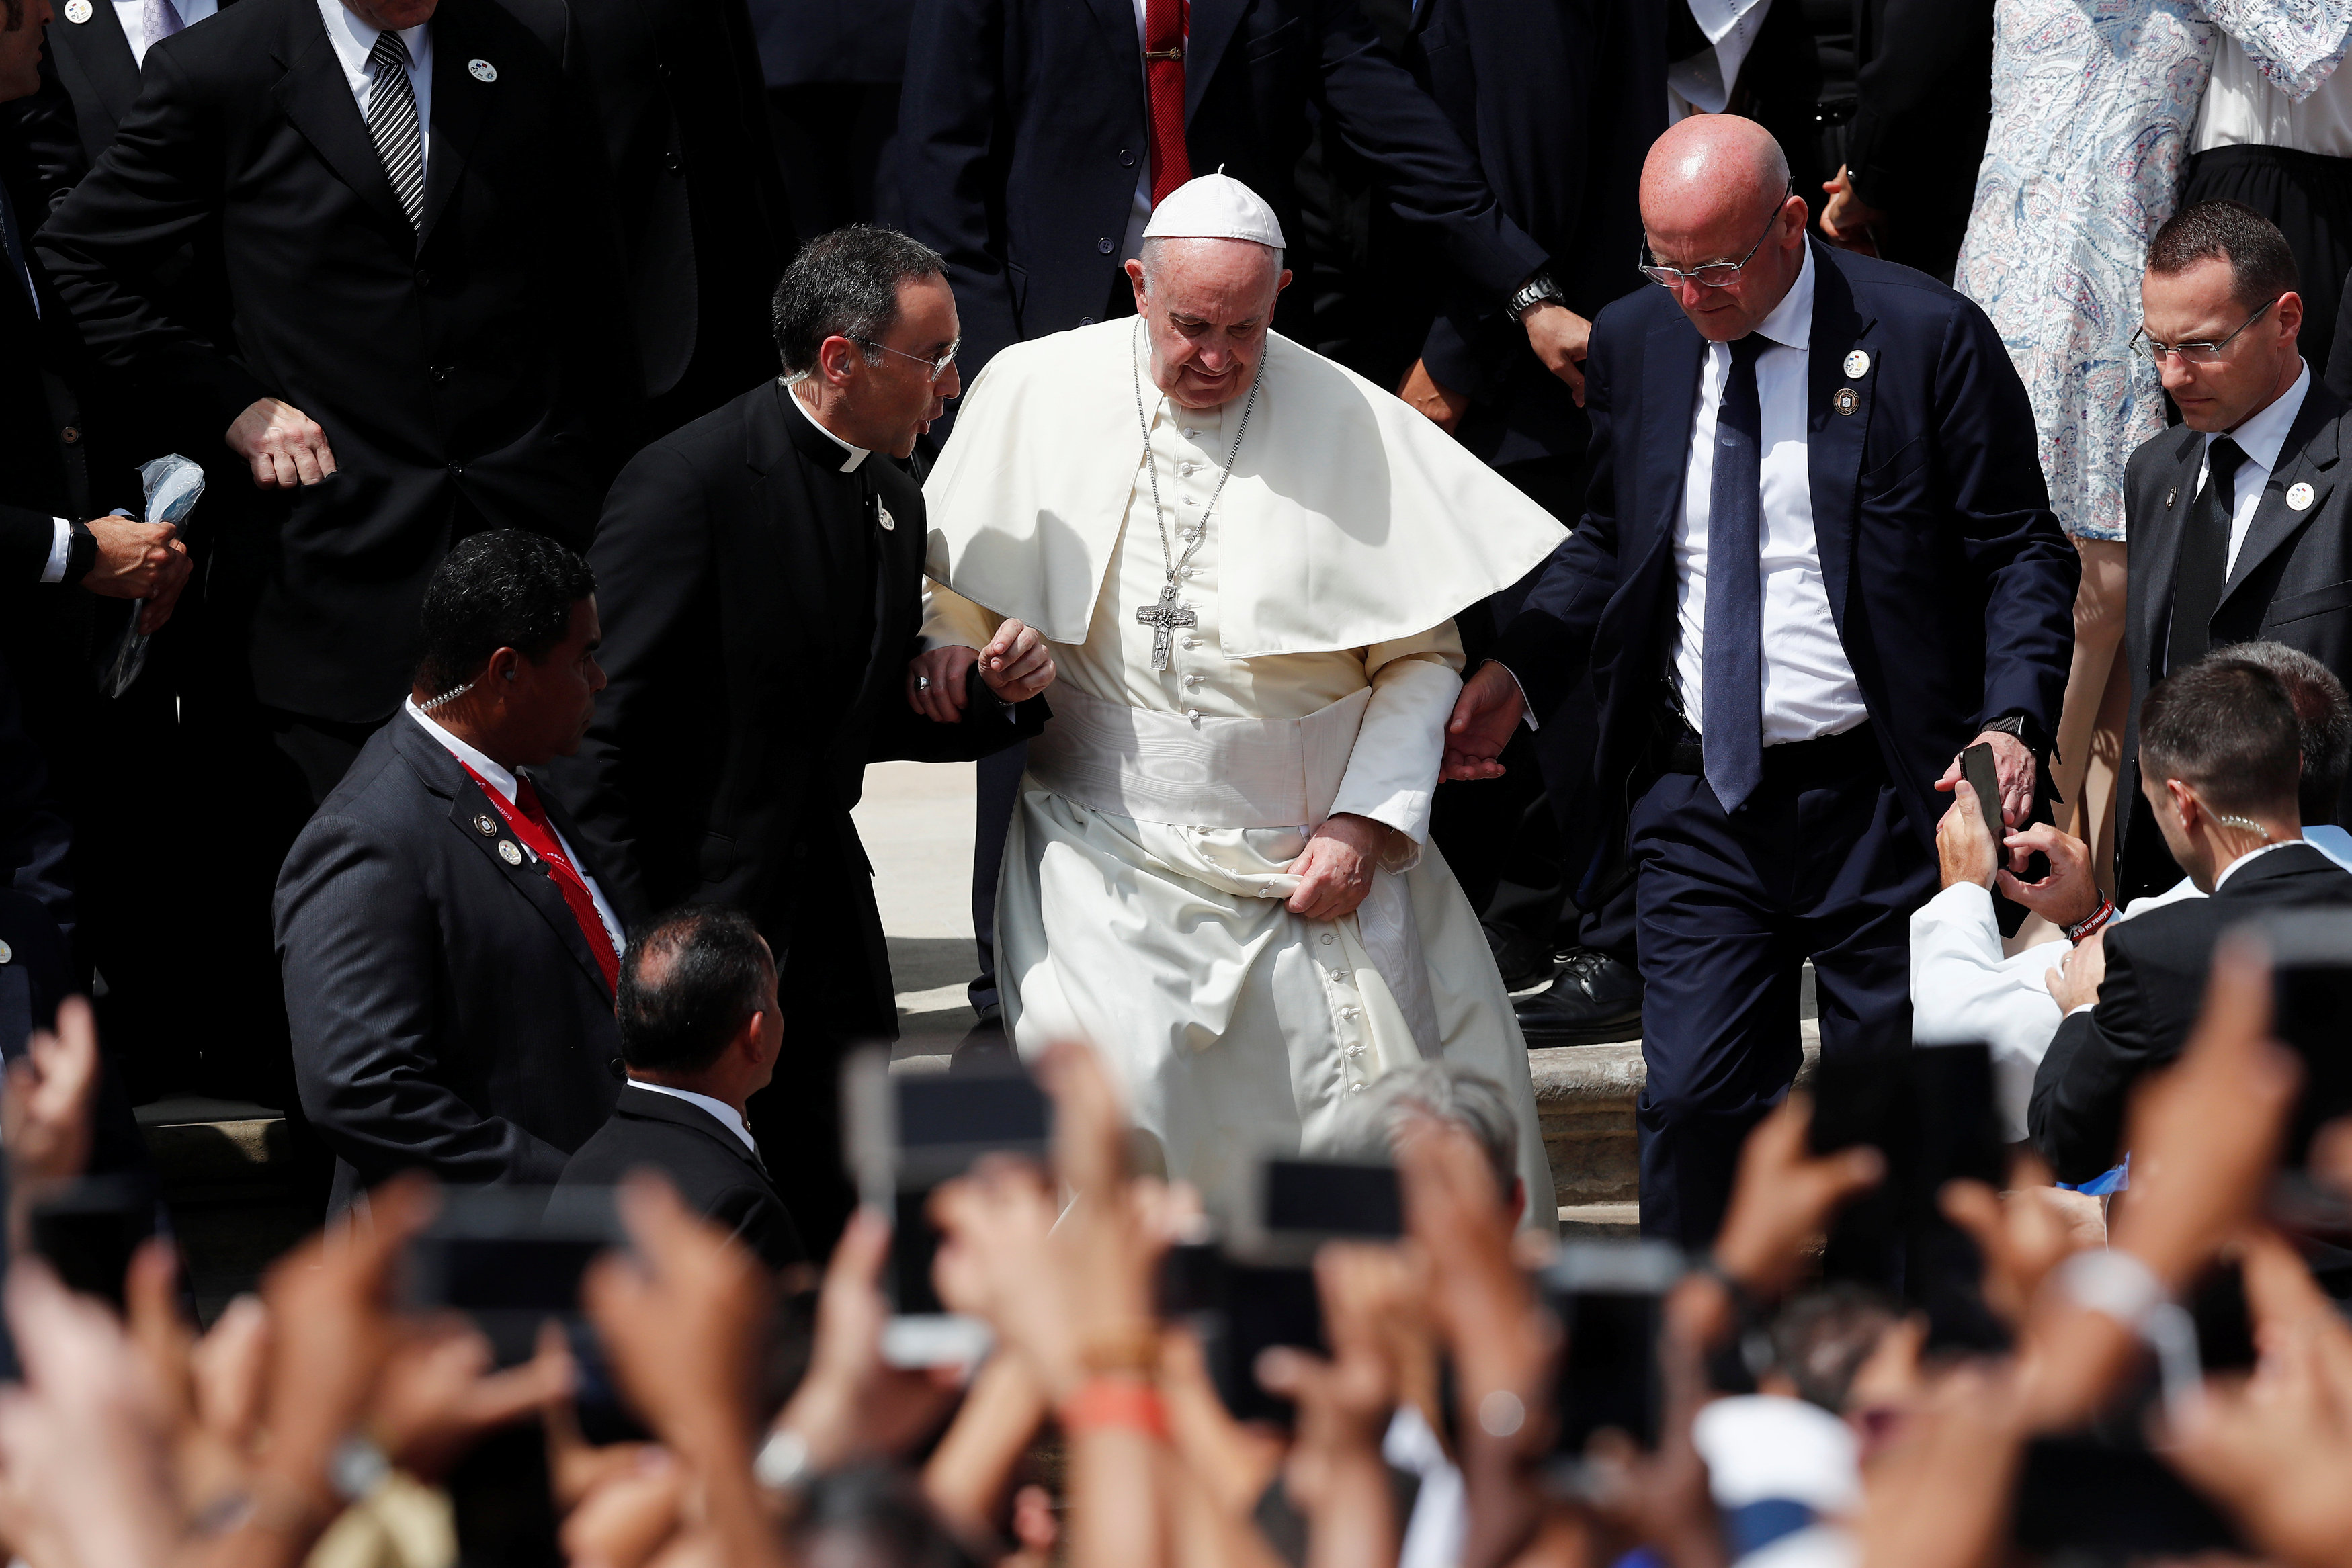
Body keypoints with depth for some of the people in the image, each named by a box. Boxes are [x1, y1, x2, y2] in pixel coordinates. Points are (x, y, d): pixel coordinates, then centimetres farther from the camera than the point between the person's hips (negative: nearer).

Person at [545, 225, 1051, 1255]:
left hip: (826, 936, 8)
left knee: (839, 1237, 6)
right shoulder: (689, 483, -15)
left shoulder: (894, 502, 11)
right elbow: (600, 734, -16)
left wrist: (996, 695, 0)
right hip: (688, 918, -8)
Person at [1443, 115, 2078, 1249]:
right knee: (1694, 1100, -3)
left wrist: (2013, 720, -19)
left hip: (1882, 802, -3)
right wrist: (1516, 673, 3)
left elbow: (2021, 553, -5)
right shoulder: (1633, 344, 5)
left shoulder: (1928, 337, -8)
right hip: (1696, 795, 3)